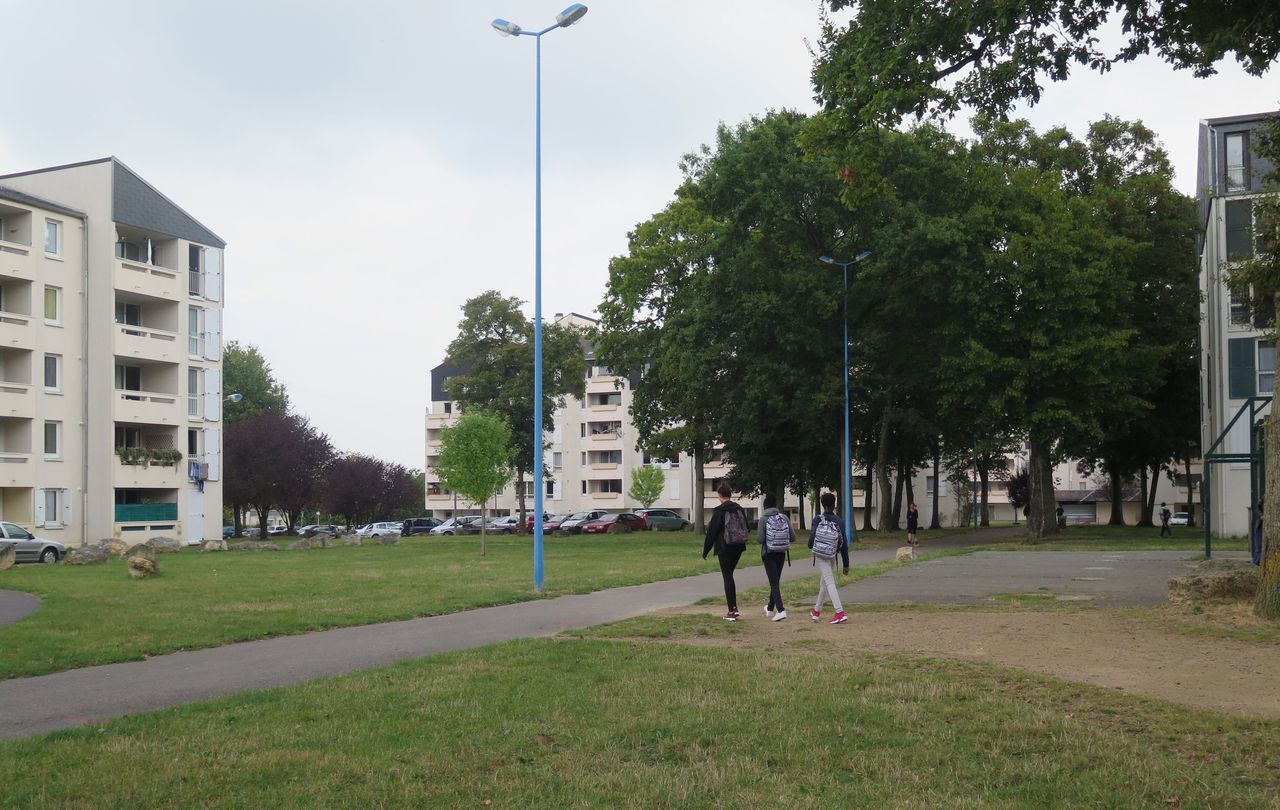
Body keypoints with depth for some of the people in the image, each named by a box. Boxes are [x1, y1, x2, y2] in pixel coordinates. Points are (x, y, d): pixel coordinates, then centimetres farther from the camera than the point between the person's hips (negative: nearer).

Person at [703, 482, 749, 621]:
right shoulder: (739, 509, 5)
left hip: (724, 548, -6)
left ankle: (731, 612, -2)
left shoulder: (719, 511, -12)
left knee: (727, 577, 0)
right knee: (729, 575, 19)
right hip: (739, 547, 6)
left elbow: (712, 531, -11)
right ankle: (734, 608, 14)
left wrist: (705, 550, -4)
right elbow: (746, 527, 11)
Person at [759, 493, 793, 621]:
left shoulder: (763, 519, -11)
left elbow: (760, 539, -15)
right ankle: (770, 609, 32)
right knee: (776, 582, 17)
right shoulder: (784, 518, -1)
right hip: (781, 554, 4)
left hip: (769, 554, -4)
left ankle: (781, 610, -18)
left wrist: (758, 533, 6)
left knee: (774, 583, -4)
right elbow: (793, 537, -2)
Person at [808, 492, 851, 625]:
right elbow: (844, 544, 2)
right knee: (824, 583, 19)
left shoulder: (818, 520, -8)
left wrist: (812, 546, 12)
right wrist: (846, 564, 9)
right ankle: (816, 611, 33)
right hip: (832, 557, 4)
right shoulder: (839, 522, 1)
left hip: (820, 556, -4)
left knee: (830, 584, -7)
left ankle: (840, 612, -19)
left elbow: (812, 538, -13)